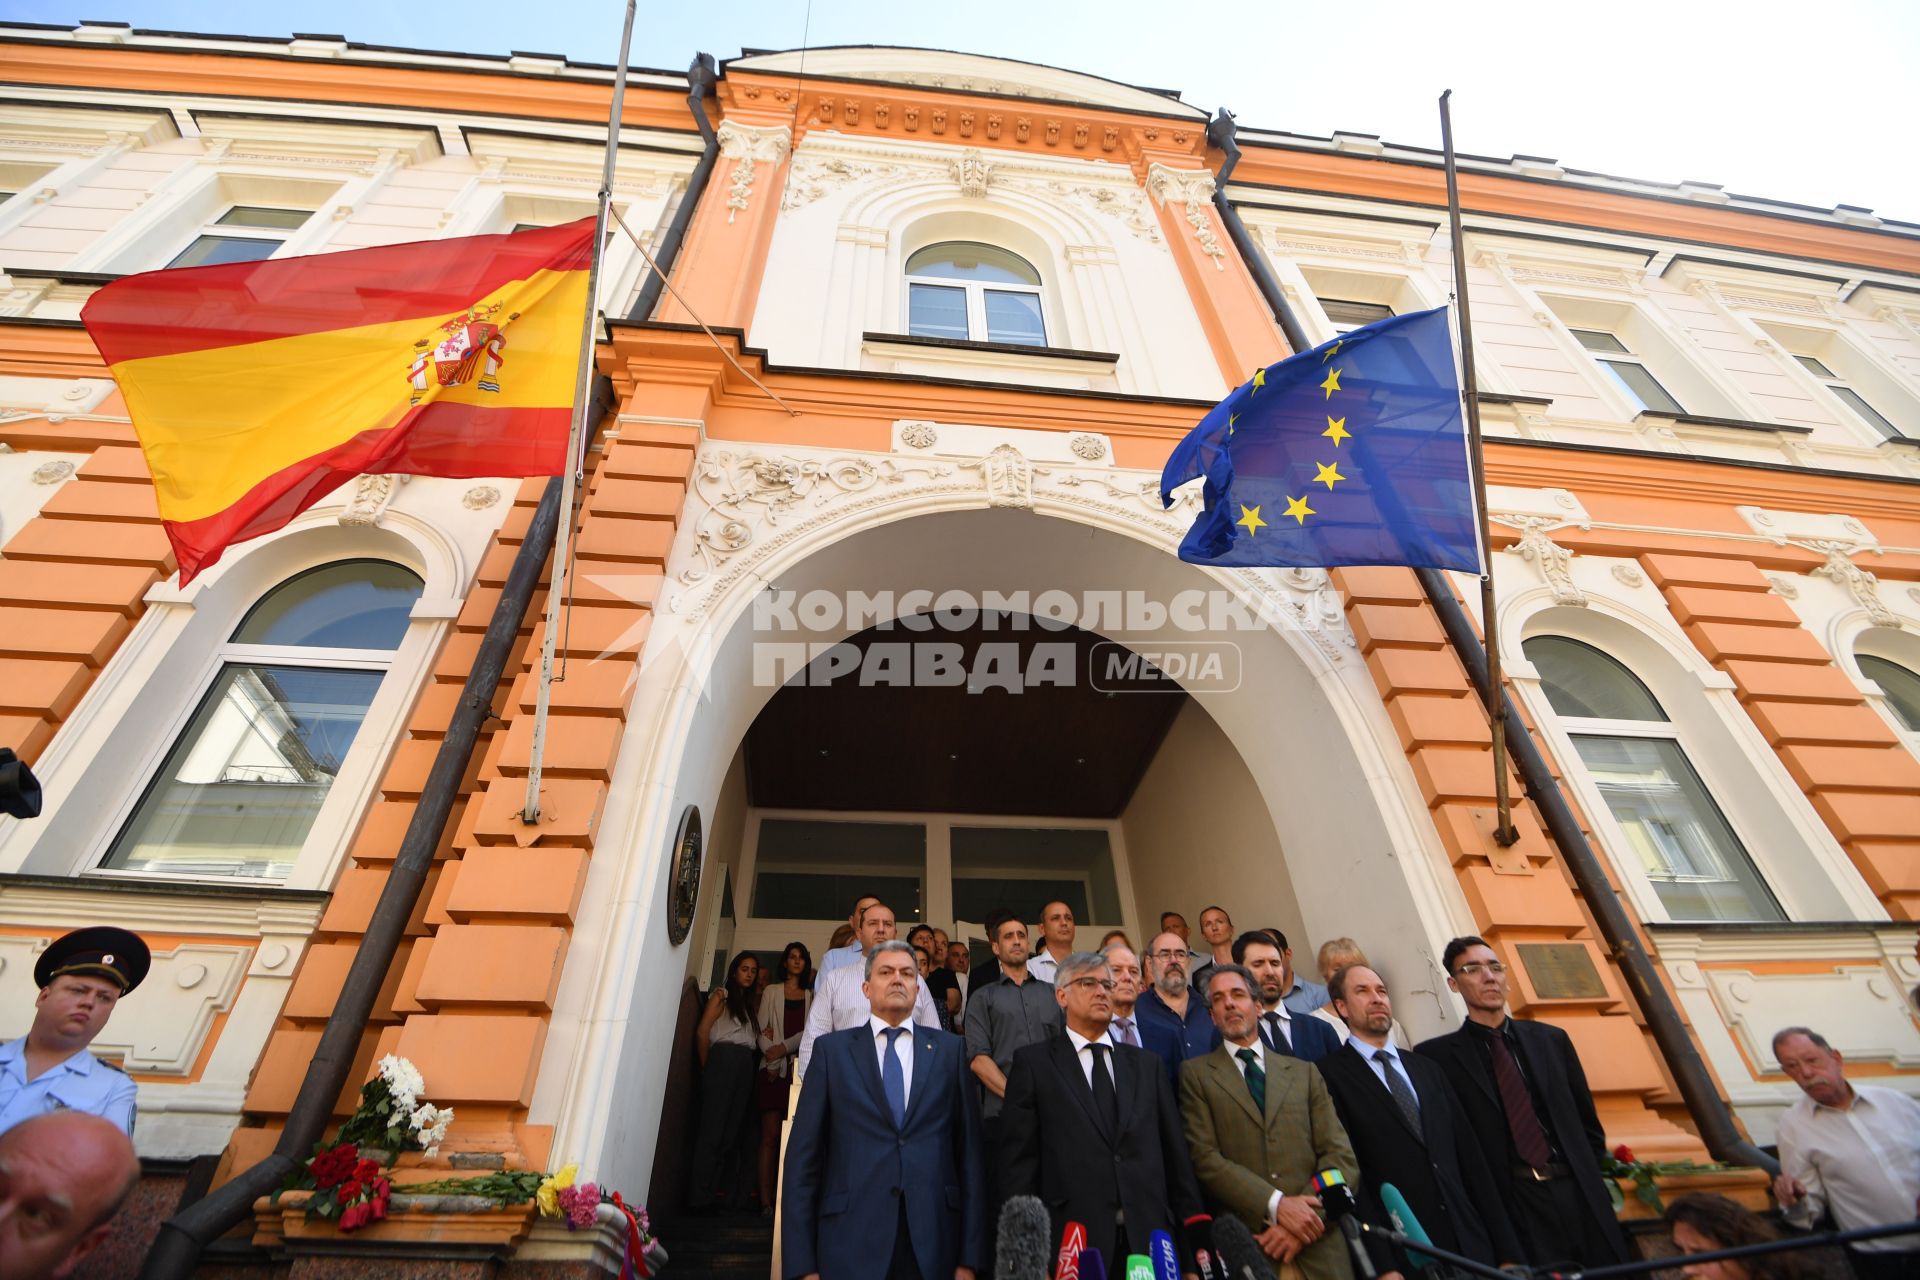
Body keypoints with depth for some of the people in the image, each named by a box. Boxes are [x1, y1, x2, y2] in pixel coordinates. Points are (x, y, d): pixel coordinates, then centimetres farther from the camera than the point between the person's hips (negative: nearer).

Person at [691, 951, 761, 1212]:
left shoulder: (751, 1005, 24)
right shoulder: (722, 994, 5)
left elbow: (755, 1039, 18)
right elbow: (702, 1031, -2)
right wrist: (707, 1066, -2)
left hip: (746, 1066, 6)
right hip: (724, 1060, -6)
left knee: (732, 1132, 3)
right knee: (713, 1128, -7)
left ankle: (720, 1194, 7)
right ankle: (700, 1196, -3)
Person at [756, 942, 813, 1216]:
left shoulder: (811, 995, 16)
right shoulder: (772, 991, 15)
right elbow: (762, 1028, 6)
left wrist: (785, 1047, -10)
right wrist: (772, 1060, -6)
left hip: (800, 1067, 1)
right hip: (775, 1068, -1)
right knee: (770, 1134, -6)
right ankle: (765, 1201, -5)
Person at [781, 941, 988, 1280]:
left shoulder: (950, 1049, 4)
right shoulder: (832, 1049, 2)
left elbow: (969, 1151, 2)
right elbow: (803, 1156, 0)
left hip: (933, 1249, 1)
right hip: (851, 1246, -1)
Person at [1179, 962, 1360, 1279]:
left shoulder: (1305, 1073, 11)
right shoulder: (1196, 1074, 3)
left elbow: (1342, 1158, 3)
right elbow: (1205, 1158, -6)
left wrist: (1309, 1216, -12)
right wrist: (1276, 1205, -16)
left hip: (1318, 1244, 2)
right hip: (1244, 1243, -2)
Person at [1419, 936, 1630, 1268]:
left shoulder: (1552, 1039, 10)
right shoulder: (1438, 1054, -5)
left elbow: (1589, 1125, 16)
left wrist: (1585, 1179, 7)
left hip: (1578, 1194, 4)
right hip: (1512, 1205, -4)